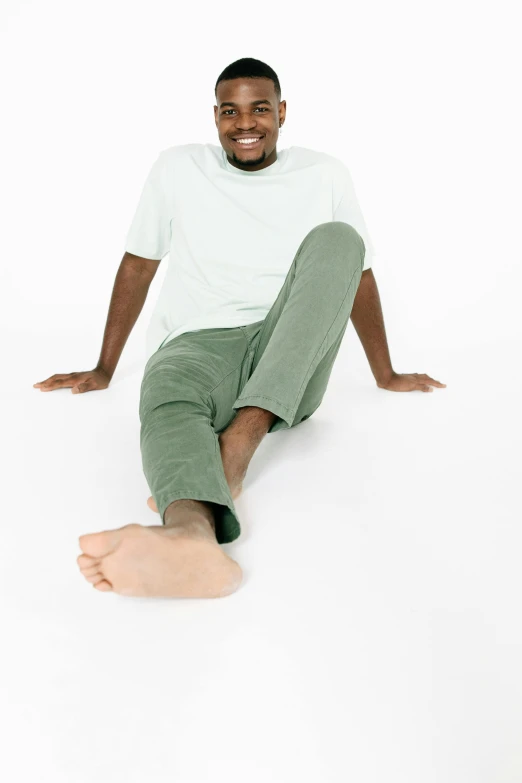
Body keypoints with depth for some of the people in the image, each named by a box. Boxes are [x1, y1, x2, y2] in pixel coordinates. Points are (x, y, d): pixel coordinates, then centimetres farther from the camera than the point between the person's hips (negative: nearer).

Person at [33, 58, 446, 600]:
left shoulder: (324, 175, 13)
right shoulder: (177, 168, 11)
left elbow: (358, 271, 20)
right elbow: (138, 264, 17)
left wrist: (385, 375, 23)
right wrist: (103, 370, 19)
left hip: (292, 371, 2)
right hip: (199, 344, -1)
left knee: (336, 240, -24)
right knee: (167, 400, -36)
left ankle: (242, 437, -38)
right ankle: (193, 534, -70)